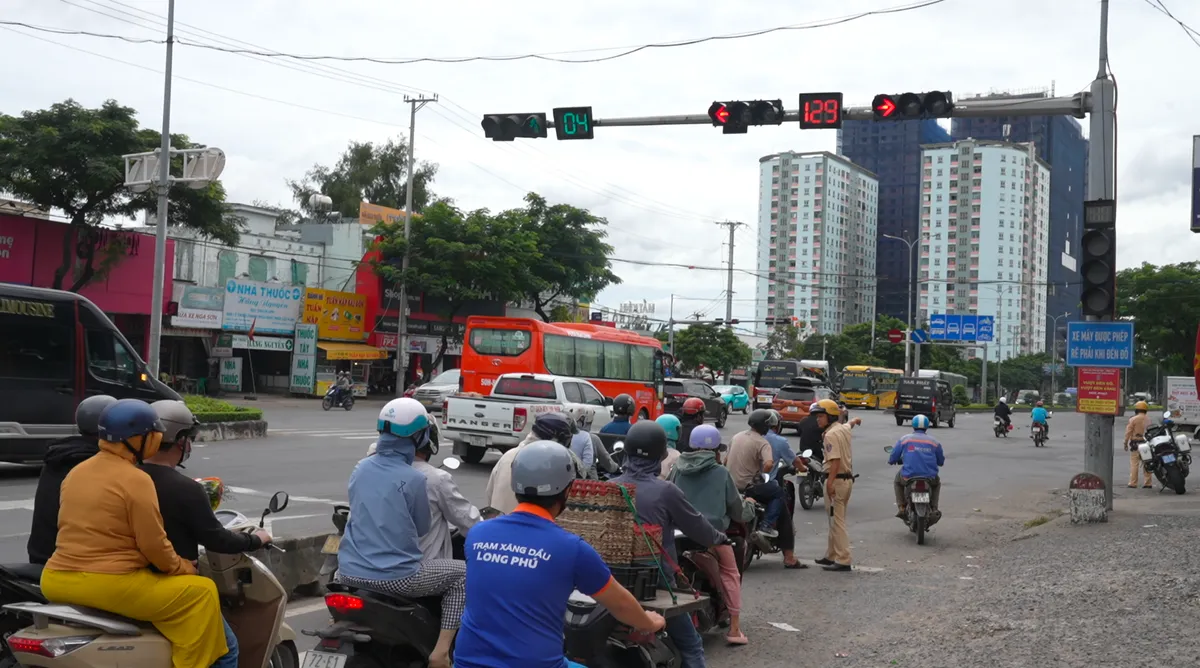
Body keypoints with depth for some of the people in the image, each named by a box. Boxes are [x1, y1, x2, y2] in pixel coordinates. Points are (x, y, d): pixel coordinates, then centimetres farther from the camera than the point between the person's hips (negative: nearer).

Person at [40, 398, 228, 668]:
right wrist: (180, 567, 4)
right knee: (202, 592, 0)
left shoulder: (76, 472, 11)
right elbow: (153, 545, -13)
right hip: (109, 585, -9)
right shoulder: (136, 480, -14)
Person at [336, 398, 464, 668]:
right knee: (462, 574, 12)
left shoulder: (361, 468, 5)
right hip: (394, 578, -6)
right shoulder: (413, 478, -13)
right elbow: (422, 528, 1)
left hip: (350, 573, 6)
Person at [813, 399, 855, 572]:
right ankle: (831, 555, 26)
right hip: (848, 478, 10)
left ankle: (843, 560, -10)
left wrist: (830, 483, -30)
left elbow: (835, 460, -27)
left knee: (836, 521, -8)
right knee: (836, 520, 17)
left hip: (836, 479, -10)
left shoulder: (831, 435, -17)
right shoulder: (844, 429, 10)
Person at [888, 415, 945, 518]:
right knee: (937, 483, 38)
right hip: (929, 478, 1)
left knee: (897, 482, 34)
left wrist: (891, 461, 28)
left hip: (908, 477, -1)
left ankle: (901, 508, 17)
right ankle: (934, 508, 21)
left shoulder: (904, 439, 2)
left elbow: (893, 458, 3)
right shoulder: (934, 441, 7)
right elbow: (941, 462, 17)